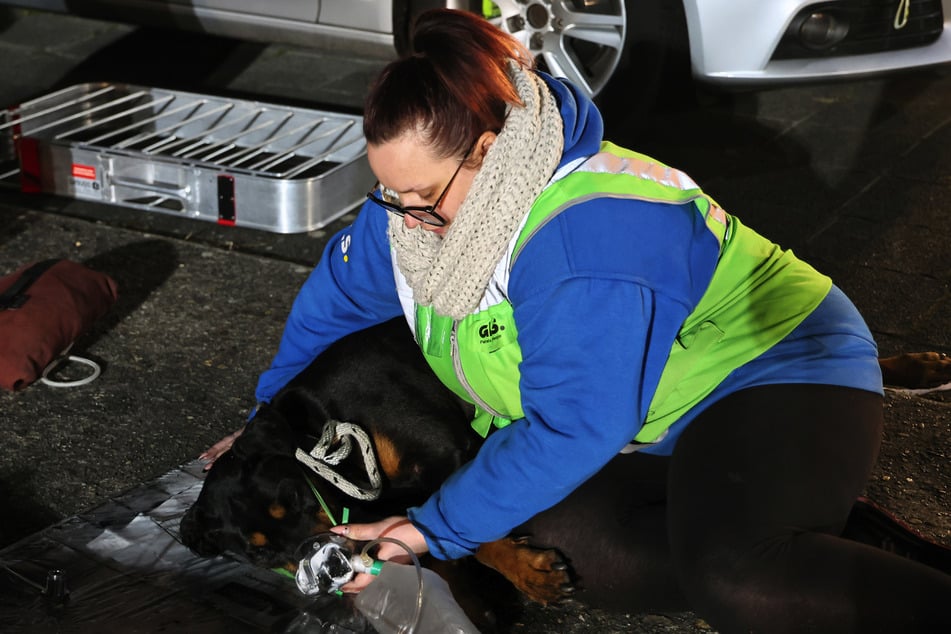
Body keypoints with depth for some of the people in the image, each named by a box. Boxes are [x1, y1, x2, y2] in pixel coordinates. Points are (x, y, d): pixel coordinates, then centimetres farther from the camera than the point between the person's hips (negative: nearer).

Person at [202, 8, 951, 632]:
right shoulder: (420, 201, -6)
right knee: (578, 538, -22)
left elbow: (570, 431, -30)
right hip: (649, 429, 9)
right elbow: (339, 292, 12)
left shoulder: (581, 240, -33)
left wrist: (438, 529, -24)